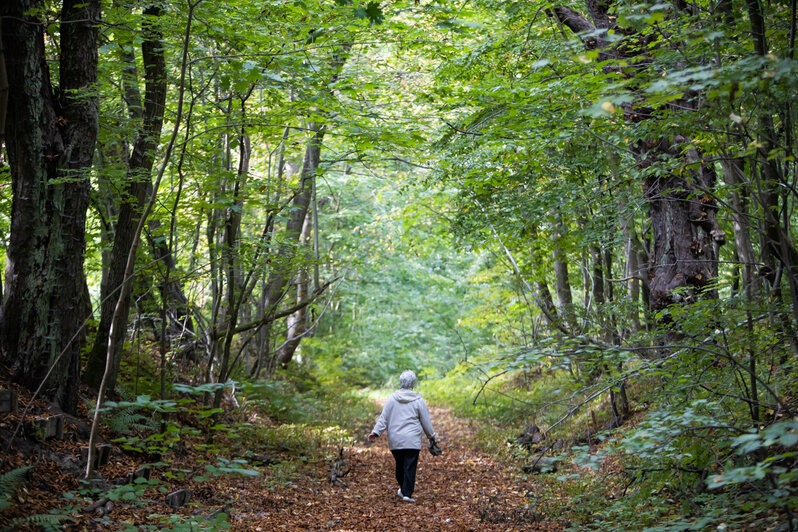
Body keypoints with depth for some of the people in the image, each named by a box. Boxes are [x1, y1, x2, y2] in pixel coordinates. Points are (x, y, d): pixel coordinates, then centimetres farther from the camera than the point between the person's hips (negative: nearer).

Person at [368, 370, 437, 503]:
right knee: (410, 467, -3)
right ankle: (407, 493, -8)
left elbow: (384, 418, 2)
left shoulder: (392, 399, 3)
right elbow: (426, 421, 4)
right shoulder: (419, 400, -3)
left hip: (395, 440, 3)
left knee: (399, 465, 16)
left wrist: (376, 432, 9)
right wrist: (431, 436, 17)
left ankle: (402, 489, 27)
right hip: (412, 440, -3)